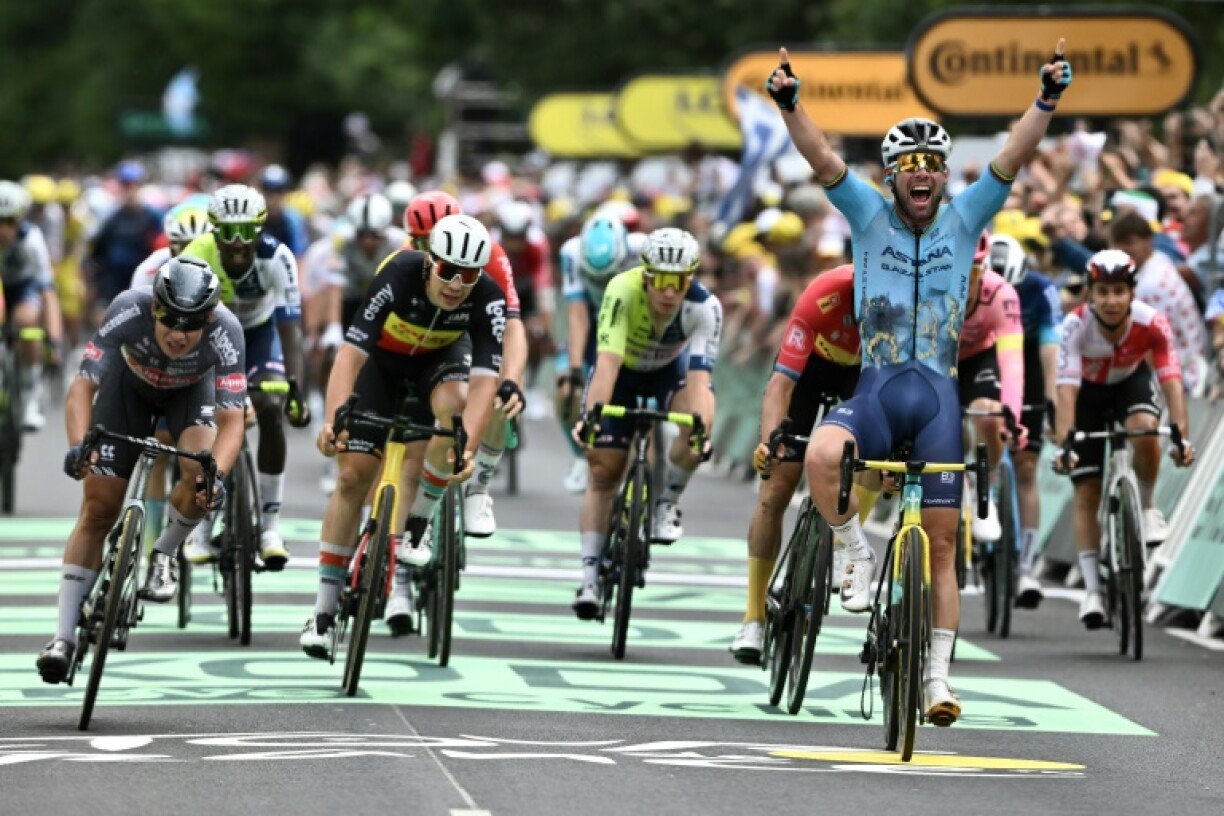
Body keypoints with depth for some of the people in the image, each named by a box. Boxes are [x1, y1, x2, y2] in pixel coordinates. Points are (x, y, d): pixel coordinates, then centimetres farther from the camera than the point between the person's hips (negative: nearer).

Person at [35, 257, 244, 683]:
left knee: (201, 478, -29)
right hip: (130, 382, 0)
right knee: (98, 508, -7)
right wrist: (78, 445, -53)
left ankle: (165, 553, 2)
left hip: (191, 390, 0)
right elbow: (83, 384, -36)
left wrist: (216, 474, -56)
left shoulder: (225, 331, -37)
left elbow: (231, 419, -38)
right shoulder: (129, 310, -37)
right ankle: (64, 636, -2)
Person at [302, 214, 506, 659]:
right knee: (353, 475, -8)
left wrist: (467, 448, -55)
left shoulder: (487, 299, -32)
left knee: (455, 403, -34)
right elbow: (351, 352, -41)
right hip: (382, 357, -1)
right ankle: (325, 609, 1)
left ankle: (416, 526, -14)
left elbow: (484, 381, -40)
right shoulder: (400, 275, -37)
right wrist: (333, 419, -56)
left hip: (440, 355, 1)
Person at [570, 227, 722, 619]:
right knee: (603, 472, -8)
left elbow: (698, 376, -40)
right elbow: (607, 362, -44)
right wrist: (590, 416, -58)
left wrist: (701, 428, -57)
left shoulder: (705, 307, -32)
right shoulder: (623, 291, -36)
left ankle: (667, 501, -6)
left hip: (670, 369, 1)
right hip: (622, 371, -1)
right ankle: (590, 576, -3)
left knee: (700, 415, -30)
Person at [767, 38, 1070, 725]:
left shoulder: (965, 219, 6)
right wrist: (789, 103, -26)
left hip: (939, 395, 1)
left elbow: (1015, 157, -5)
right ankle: (859, 555, -9)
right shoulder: (870, 216, 4)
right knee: (823, 456, -34)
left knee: (941, 544, 1)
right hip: (877, 390, -1)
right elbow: (823, 159, -10)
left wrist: (1049, 99, -20)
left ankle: (938, 678, 8)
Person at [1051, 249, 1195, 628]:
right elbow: (1067, 389, -37)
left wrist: (1182, 436, -48)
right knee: (1087, 492, -6)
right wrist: (1063, 446, -49)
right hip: (1089, 391, 0)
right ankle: (1092, 589, -1)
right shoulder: (1076, 326, -32)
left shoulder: (1151, 323, -30)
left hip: (1131, 382, 0)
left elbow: (1171, 380, -35)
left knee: (1144, 428, -35)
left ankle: (1145, 506, -7)